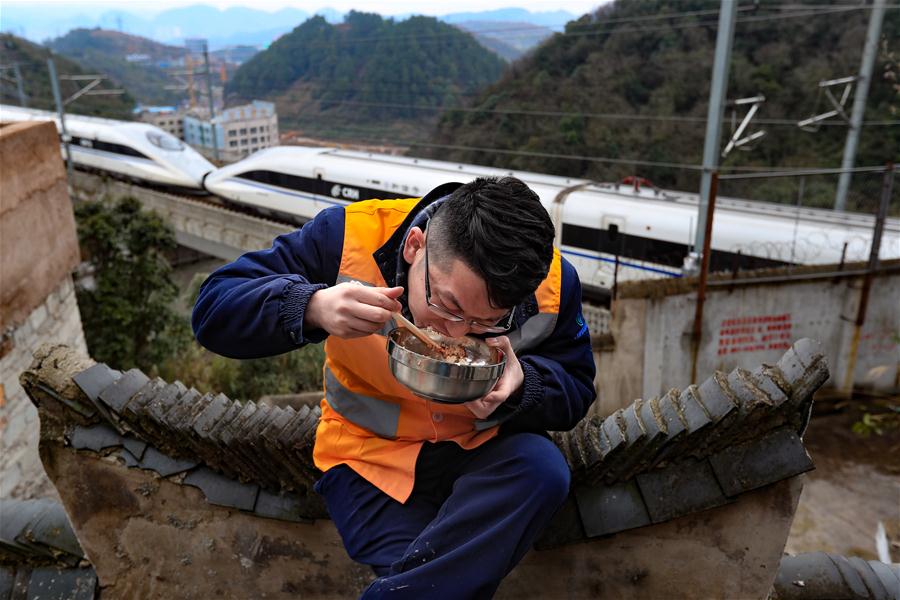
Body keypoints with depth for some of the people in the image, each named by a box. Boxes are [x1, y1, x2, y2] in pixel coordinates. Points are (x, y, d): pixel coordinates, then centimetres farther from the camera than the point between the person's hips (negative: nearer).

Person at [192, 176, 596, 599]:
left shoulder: (552, 282, -17)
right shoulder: (350, 235, -23)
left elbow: (576, 391, -3)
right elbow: (213, 310, -20)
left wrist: (522, 383, -27)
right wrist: (312, 307, -41)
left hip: (478, 451, 3)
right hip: (370, 454, -2)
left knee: (544, 469, -30)